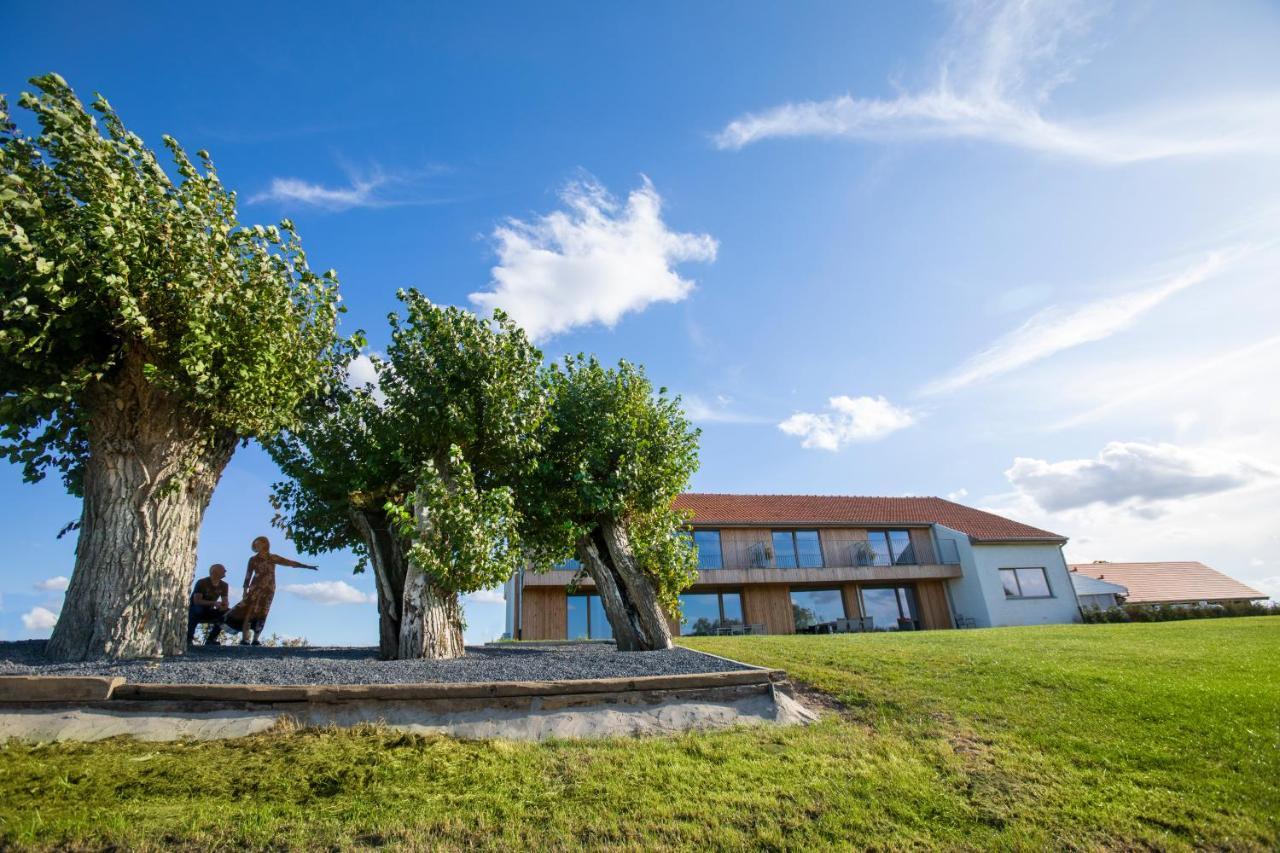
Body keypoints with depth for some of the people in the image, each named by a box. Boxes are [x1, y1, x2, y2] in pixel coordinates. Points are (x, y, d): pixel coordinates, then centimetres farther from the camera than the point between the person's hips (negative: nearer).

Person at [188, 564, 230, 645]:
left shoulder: (224, 585, 0)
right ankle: (189, 638, -21)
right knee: (198, 610, -38)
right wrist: (213, 603, -34)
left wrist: (224, 606, -24)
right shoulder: (202, 582, -16)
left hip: (208, 612, 5)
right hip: (194, 611, -5)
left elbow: (225, 602, 0)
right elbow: (196, 601, -23)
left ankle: (211, 639, -8)